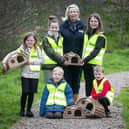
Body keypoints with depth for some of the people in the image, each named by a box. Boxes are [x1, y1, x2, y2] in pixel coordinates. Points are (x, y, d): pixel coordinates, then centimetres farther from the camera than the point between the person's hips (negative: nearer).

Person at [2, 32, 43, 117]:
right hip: (25, 74, -1)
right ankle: (22, 110, 12)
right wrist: (4, 62, -11)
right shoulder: (22, 49, 0)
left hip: (35, 74, 1)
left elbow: (41, 59, -1)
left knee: (32, 92, 4)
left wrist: (32, 61, -14)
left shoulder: (37, 49, 1)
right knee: (25, 92, -4)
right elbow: (10, 54, 1)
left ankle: (29, 110, 16)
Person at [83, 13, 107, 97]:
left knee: (93, 83, -5)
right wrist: (82, 60, 5)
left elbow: (96, 51, -16)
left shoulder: (101, 36, -6)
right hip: (86, 63, 6)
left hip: (94, 63, -6)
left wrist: (86, 59, -26)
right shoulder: (87, 34, 15)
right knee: (87, 83, 11)